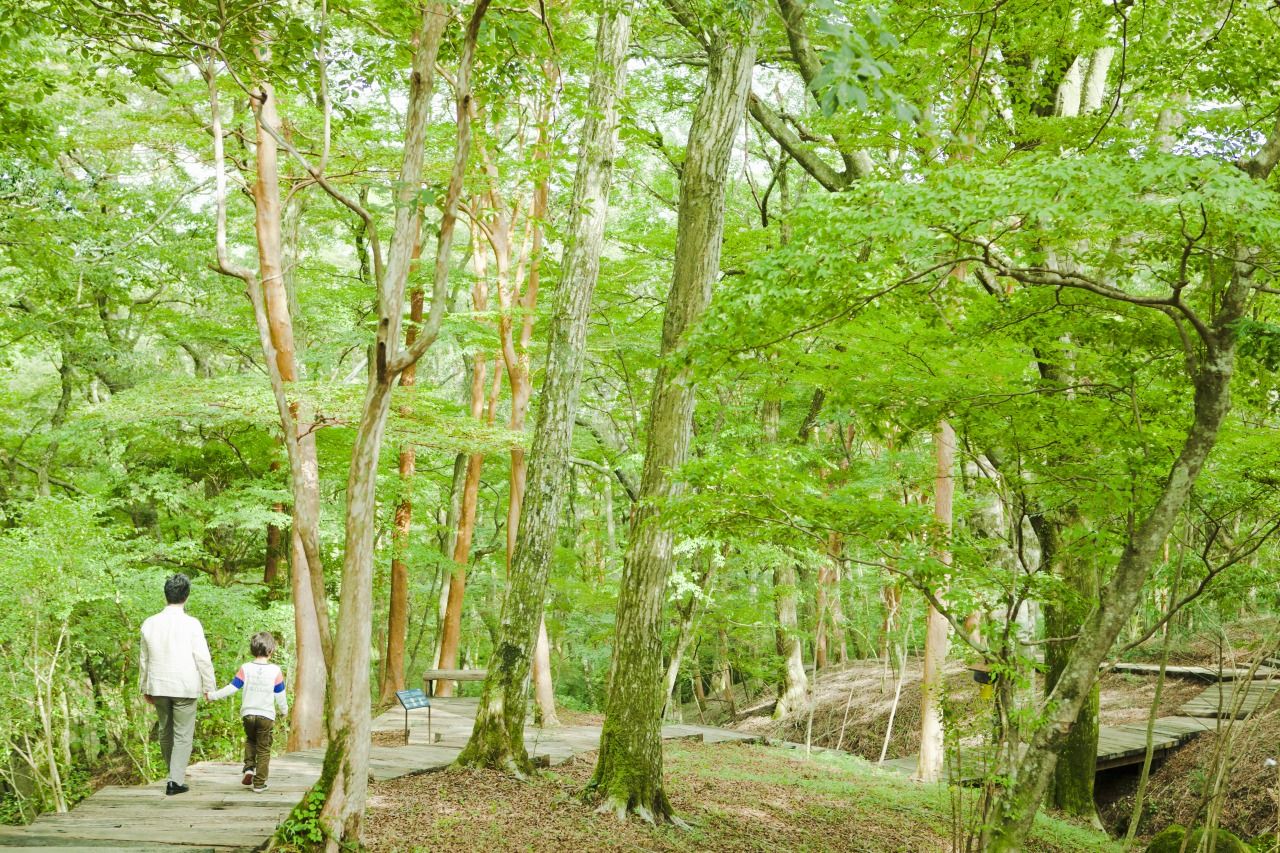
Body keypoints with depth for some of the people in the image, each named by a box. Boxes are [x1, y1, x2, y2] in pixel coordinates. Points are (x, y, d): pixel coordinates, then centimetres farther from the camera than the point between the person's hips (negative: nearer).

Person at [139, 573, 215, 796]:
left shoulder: (149, 623, 2)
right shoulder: (191, 624, -12)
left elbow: (145, 659, 11)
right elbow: (203, 658, -10)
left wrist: (145, 688, 21)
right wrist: (209, 686, 0)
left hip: (158, 686, 4)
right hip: (185, 687, -4)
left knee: (166, 732, 18)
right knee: (183, 735, 3)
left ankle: (175, 775, 31)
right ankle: (176, 780, -2)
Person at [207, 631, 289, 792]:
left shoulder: (245, 669, -4)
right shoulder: (275, 671, -7)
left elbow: (231, 688, -4)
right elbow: (280, 695, 1)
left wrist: (213, 695, 8)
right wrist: (284, 709, 19)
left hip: (247, 714, 2)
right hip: (266, 715, -2)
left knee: (250, 741, 27)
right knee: (264, 749, 6)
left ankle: (249, 767, 6)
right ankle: (259, 783, 5)